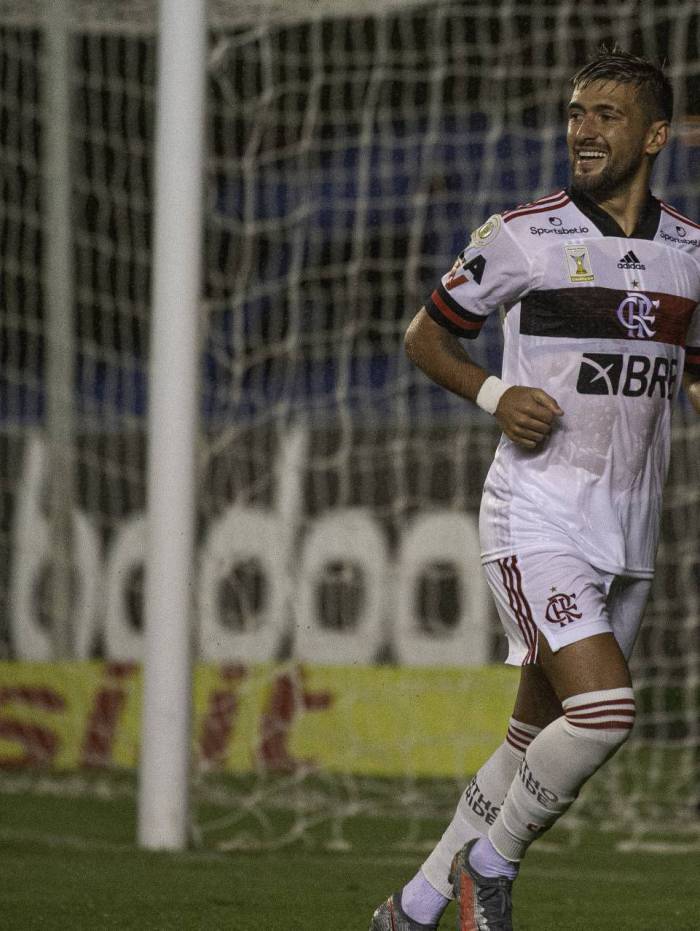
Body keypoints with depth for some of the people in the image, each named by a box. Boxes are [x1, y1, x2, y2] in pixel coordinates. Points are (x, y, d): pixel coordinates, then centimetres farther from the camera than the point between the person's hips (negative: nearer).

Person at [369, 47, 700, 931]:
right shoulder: (521, 236, -5)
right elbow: (425, 334, 7)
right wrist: (493, 396, -11)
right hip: (537, 517, -5)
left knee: (537, 738, 9)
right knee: (602, 708, -22)